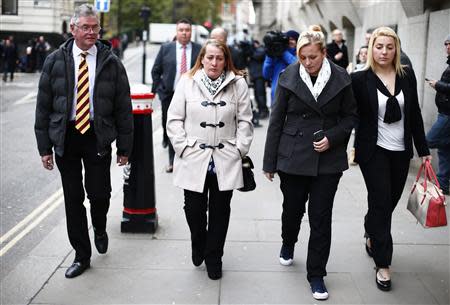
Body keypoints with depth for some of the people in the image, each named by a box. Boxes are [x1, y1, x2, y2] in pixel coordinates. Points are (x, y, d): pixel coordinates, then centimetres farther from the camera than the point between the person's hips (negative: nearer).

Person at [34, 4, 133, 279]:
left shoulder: (111, 63, -1)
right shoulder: (55, 61, 1)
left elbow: (124, 108, 1)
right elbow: (43, 106, 2)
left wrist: (125, 147, -1)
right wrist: (45, 146, -2)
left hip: (98, 136, -1)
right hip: (65, 136, 1)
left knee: (100, 194, 0)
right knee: (73, 199, 7)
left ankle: (100, 230, 36)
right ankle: (82, 256, 23)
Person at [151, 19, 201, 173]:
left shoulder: (199, 50, 1)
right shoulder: (166, 48, 4)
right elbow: (155, 71, 8)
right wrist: (160, 89, 0)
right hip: (170, 95, 1)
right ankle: (173, 162, 17)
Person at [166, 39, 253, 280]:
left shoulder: (238, 83, 2)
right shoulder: (187, 82, 0)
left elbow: (245, 121, 4)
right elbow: (174, 119, 2)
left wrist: (239, 149, -2)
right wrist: (183, 147, -5)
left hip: (226, 161, 1)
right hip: (193, 159, 0)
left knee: (220, 211, 8)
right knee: (194, 209, 5)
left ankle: (213, 257, 27)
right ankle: (198, 245, 36)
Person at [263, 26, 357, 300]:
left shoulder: (341, 78, -4)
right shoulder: (289, 77, -5)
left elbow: (351, 115, 6)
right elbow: (276, 120, -1)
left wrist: (332, 137, -13)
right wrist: (270, 162, 0)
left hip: (328, 159, 0)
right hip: (293, 157, 0)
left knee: (321, 218, 3)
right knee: (293, 208, 14)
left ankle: (316, 274, 17)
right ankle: (288, 244, 47)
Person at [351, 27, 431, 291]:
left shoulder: (407, 75, 2)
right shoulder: (361, 79, -8)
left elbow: (415, 114, 7)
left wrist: (423, 149, 8)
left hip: (401, 151, 4)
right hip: (374, 150, -4)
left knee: (390, 201, 11)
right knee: (381, 201, -4)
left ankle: (371, 234, 42)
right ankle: (383, 264, 7)